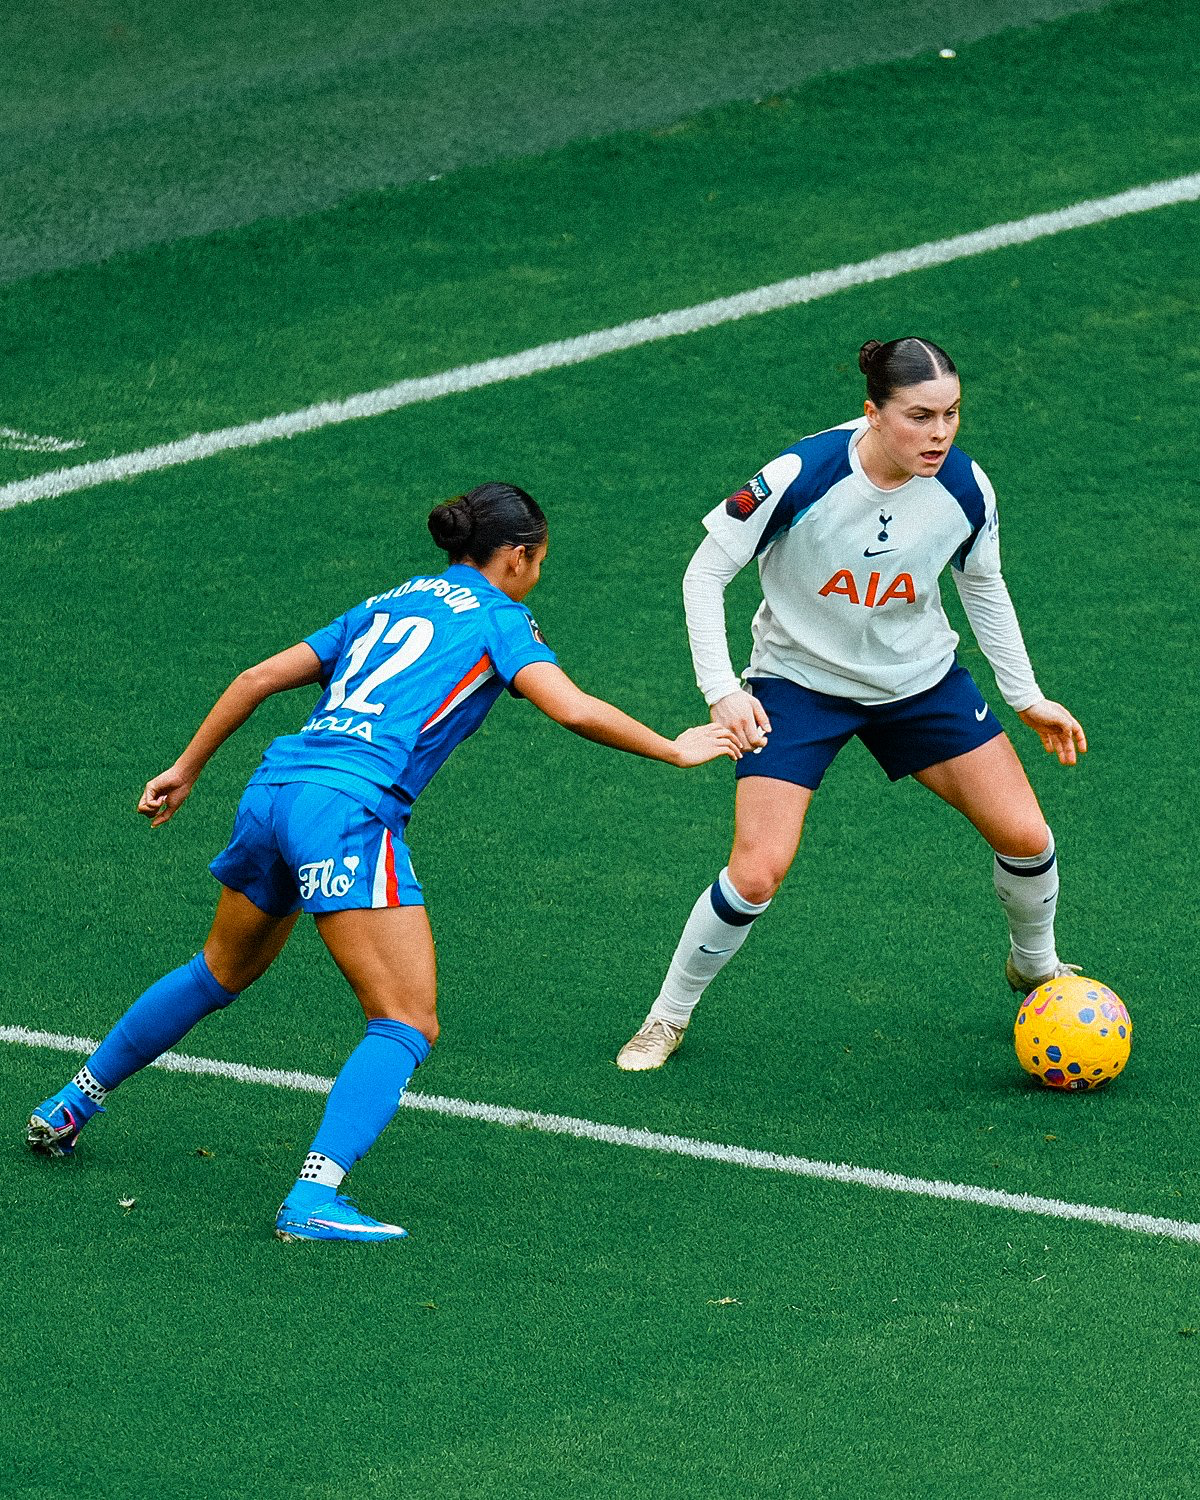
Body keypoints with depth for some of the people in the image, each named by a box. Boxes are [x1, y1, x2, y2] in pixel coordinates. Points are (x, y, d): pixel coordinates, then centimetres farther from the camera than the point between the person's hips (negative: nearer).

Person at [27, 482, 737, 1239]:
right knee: (408, 1024, -6)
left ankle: (72, 1105, 41)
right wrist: (675, 750, 3)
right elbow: (573, 709, -9)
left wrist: (186, 770, 32)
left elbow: (260, 677, 25)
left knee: (222, 973, 31)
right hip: (349, 810, -8)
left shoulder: (386, 606, 25)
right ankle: (313, 1198, -23)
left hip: (273, 789, 8)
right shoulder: (498, 618, 7)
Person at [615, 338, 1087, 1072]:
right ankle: (669, 1017, 8)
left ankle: (1035, 967, 31)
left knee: (1025, 836, -2)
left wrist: (1027, 698, 7)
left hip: (922, 679, 4)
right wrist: (722, 691, -24)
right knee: (758, 873, -16)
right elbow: (706, 574, -16)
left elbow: (983, 588, 5)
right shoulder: (800, 478, -28)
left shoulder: (965, 488, -16)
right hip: (800, 680, -3)